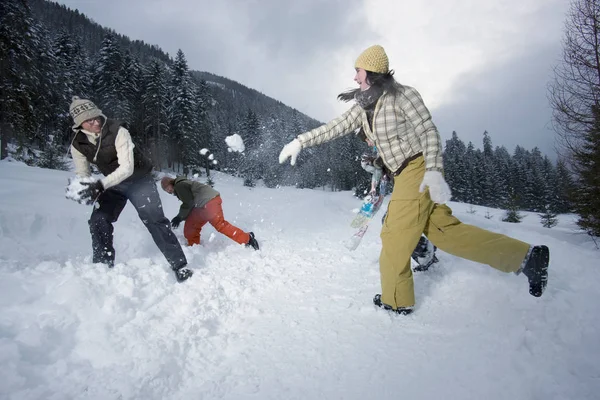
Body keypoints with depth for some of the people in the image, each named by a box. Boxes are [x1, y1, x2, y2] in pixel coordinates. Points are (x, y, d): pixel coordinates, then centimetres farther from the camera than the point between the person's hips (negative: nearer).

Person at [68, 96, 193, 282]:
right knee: (98, 221, -8)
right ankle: (103, 267, 10)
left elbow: (126, 168, -30)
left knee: (154, 220, -17)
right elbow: (82, 174, -1)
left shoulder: (117, 131, -25)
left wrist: (100, 185, -41)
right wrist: (86, 189, -25)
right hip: (113, 184, 5)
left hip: (139, 180, -5)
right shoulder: (78, 144, -8)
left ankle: (180, 266, -13)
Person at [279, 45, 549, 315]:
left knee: (395, 236, -3)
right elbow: (336, 127, 12)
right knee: (445, 231, 9)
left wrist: (433, 171, -25)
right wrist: (300, 141, 7)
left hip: (418, 170, -8)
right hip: (405, 174, 8)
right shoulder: (365, 106, 11)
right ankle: (526, 257, 16)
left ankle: (396, 300, 16)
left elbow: (429, 132, -14)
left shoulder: (402, 95, -11)